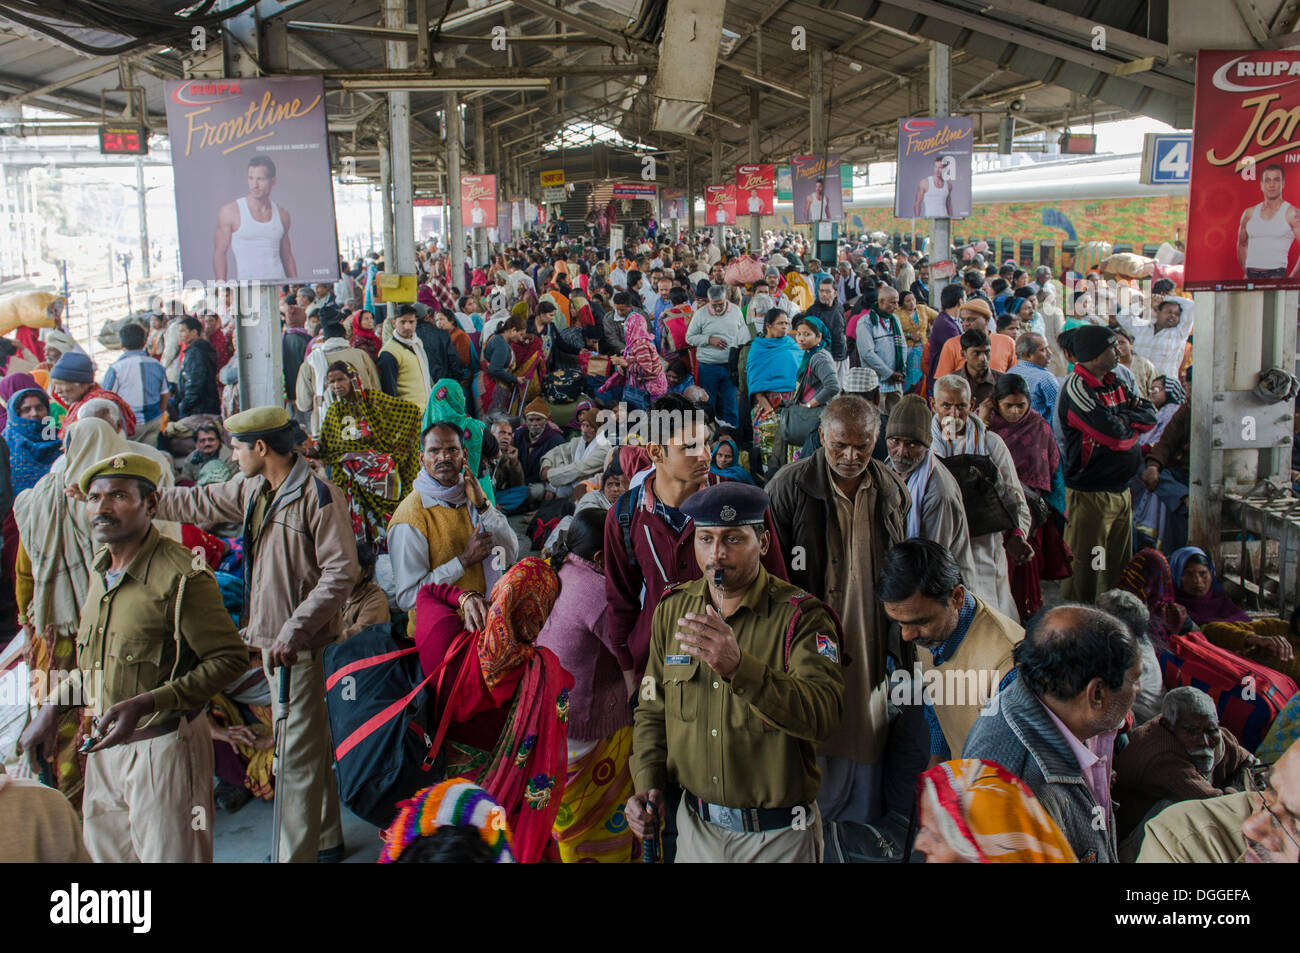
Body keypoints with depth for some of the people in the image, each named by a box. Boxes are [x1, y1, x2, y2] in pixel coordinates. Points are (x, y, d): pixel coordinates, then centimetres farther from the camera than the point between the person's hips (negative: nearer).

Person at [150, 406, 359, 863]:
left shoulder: (320, 496, -16)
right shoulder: (253, 491, 11)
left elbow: (341, 573, -20)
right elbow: (199, 504, 26)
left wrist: (293, 632, -23)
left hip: (302, 645, -8)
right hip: (272, 638, 8)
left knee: (297, 756, -4)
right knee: (309, 746, 17)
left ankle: (298, 853, 3)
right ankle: (325, 838, 30)